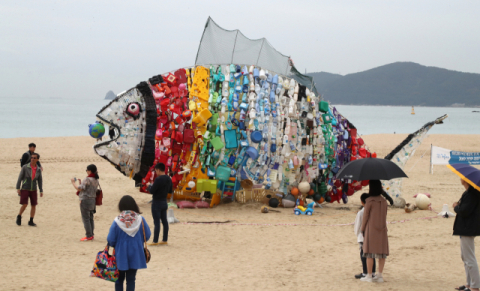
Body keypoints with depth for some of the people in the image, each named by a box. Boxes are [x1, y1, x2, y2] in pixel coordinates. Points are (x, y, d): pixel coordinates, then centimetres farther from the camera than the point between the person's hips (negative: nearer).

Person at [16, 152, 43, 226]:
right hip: (24, 189, -3)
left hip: (33, 190, 3)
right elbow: (20, 178, -7)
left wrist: (41, 191, 2)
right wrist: (18, 188, -13)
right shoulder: (25, 167, -9)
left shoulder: (38, 169, 2)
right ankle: (19, 217, 13)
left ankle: (31, 222, 10)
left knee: (34, 205, -1)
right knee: (25, 205, -12)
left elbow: (40, 181, 7)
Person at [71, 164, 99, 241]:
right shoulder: (96, 180, 8)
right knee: (90, 218, 14)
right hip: (92, 200, 8)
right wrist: (80, 183, 14)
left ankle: (88, 235, -2)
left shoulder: (87, 179, -19)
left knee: (86, 218, -2)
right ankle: (91, 234, 19)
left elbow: (79, 188, -20)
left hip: (85, 200, -8)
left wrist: (73, 182, -5)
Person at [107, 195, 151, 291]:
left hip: (121, 254, 0)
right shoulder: (140, 219, -10)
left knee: (119, 279, 16)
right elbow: (147, 235, 0)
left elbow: (110, 240, -8)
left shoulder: (117, 221, -13)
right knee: (131, 279, 9)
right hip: (135, 255, 0)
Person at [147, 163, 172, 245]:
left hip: (157, 202, -8)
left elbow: (152, 191, -18)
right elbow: (170, 191, 14)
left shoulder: (158, 179, -20)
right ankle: (165, 240, 17)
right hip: (164, 202, 8)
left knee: (157, 222, -6)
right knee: (164, 221, 12)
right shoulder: (169, 179, 6)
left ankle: (155, 241, -4)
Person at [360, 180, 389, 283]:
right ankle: (380, 275, 7)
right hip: (382, 229, 5)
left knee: (370, 253, -1)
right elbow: (384, 216, 11)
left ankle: (369, 276, -1)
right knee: (382, 252, 7)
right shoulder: (384, 201, 4)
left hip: (371, 229, -5)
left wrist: (362, 229, 3)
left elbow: (365, 216, -7)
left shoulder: (370, 201, -11)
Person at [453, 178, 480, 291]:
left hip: (468, 230, -11)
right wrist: (458, 206, 0)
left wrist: (456, 207, -8)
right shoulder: (469, 192, 12)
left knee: (469, 259, -7)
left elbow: (464, 211, -27)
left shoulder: (471, 194, -21)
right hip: (465, 229, 11)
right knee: (465, 257, 20)